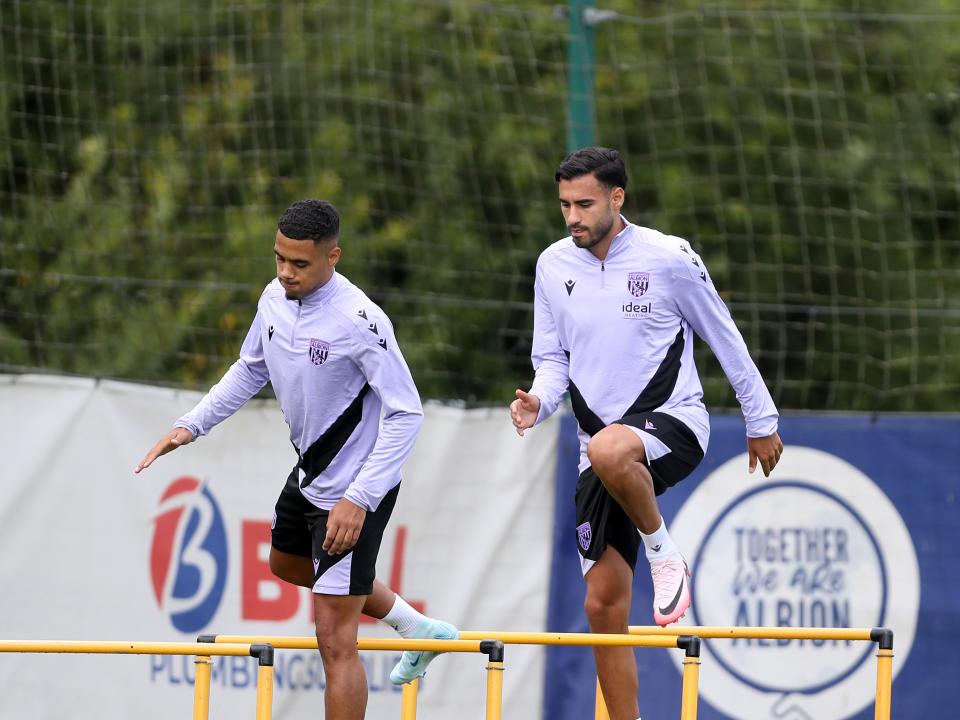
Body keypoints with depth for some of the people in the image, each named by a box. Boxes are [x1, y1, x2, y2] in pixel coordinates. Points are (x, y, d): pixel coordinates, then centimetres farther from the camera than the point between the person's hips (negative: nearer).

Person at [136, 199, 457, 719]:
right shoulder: (276, 297, -5)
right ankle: (420, 631, 45)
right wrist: (191, 425, 4)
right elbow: (250, 369, 14)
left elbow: (406, 414, -26)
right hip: (308, 475, 10)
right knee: (288, 565, 34)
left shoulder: (358, 321, -28)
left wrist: (358, 500, -30)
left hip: (353, 492, -10)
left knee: (334, 638, -10)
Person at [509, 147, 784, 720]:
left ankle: (664, 554, -15)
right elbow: (552, 357, 13)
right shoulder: (554, 266, 4)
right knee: (604, 604, -1)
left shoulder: (669, 258, -8)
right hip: (602, 450, 5)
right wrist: (539, 401, -9)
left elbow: (726, 340, 3)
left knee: (610, 450, -41)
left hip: (673, 425, -5)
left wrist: (761, 422, 8)